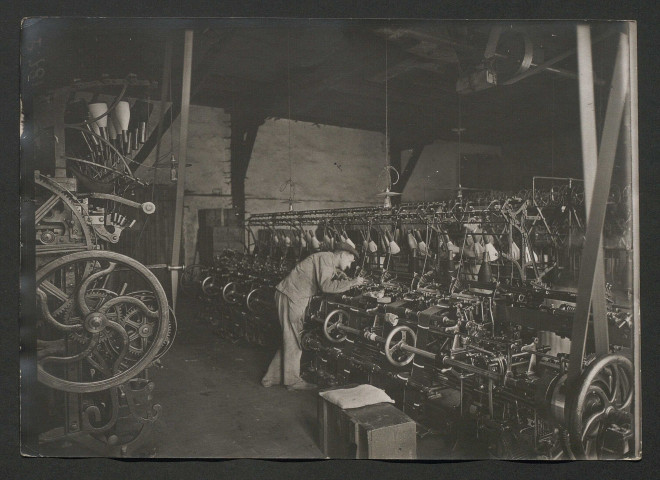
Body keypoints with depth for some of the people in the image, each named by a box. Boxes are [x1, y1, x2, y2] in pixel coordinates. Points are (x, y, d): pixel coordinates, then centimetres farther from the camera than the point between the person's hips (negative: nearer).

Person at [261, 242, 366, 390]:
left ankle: (271, 377, 21)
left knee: (290, 340, 14)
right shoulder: (326, 257, -15)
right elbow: (326, 286, -25)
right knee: (294, 340, -1)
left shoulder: (330, 263, 18)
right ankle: (292, 380, 11)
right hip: (290, 296, -10)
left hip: (296, 299, 10)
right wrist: (351, 283, -20)